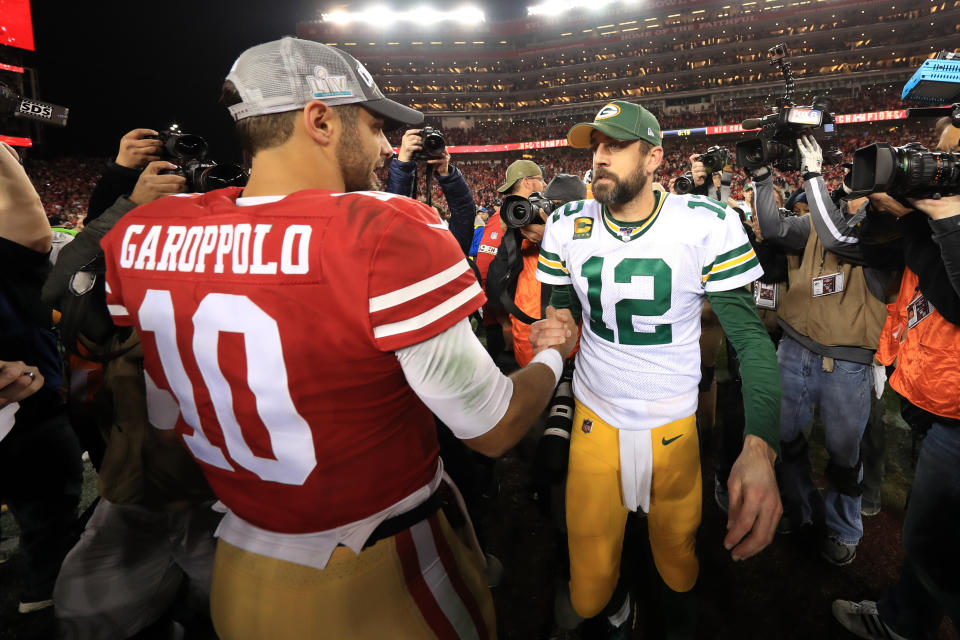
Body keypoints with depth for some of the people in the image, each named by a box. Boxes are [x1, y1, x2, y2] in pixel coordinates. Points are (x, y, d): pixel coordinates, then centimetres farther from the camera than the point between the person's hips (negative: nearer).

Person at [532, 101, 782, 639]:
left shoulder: (708, 225, -14)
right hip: (595, 419, 2)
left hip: (675, 426, -1)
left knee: (678, 555, 21)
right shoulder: (568, 225, -5)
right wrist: (558, 322, -18)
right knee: (588, 592, 11)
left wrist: (760, 446, -29)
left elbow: (749, 334, -14)